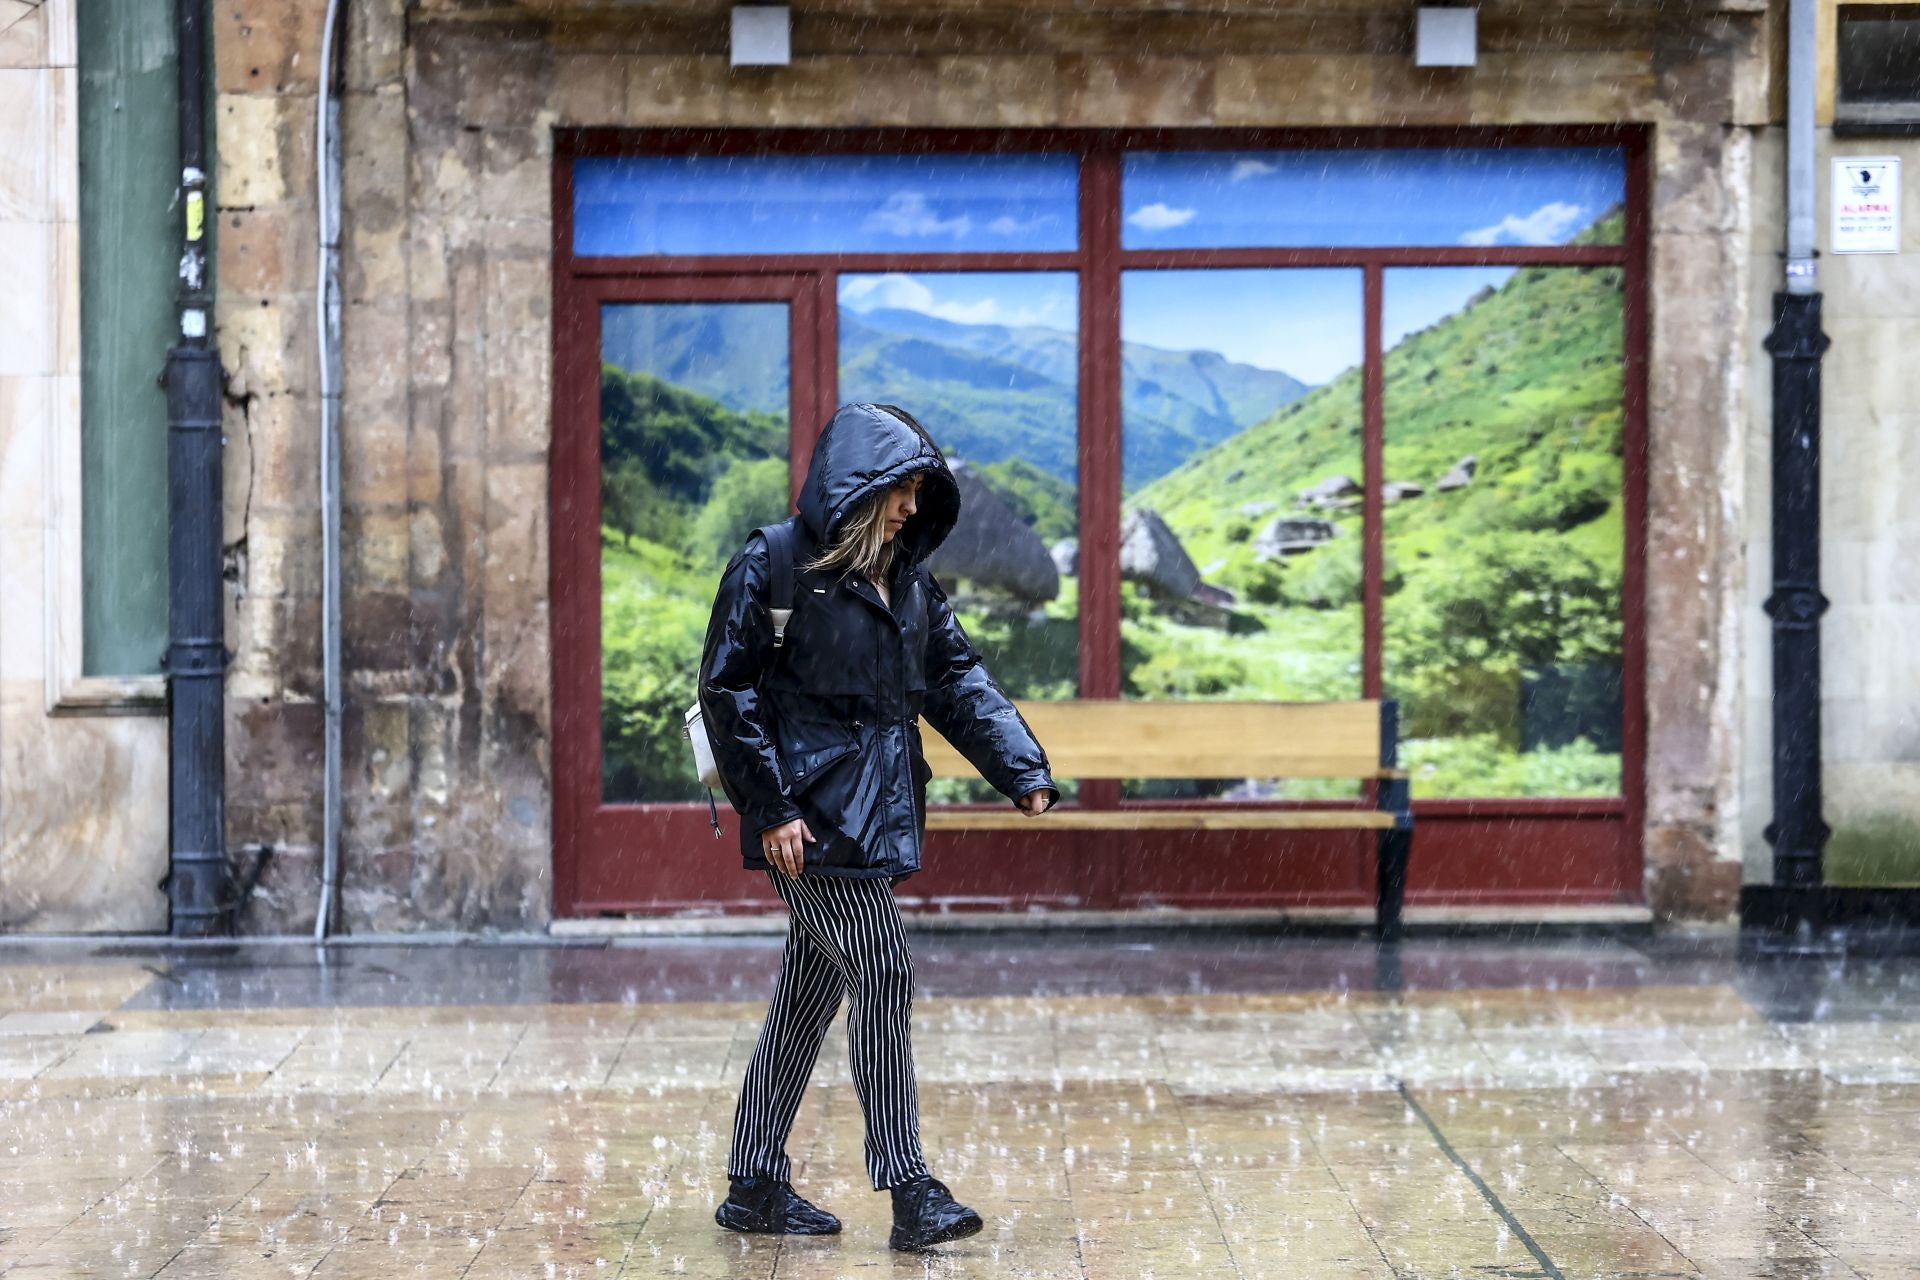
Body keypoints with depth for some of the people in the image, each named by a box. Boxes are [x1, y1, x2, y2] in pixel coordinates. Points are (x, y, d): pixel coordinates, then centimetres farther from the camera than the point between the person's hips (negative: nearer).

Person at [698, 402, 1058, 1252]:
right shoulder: (773, 569, -9)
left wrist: (1023, 771, -1)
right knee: (882, 976, -11)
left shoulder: (907, 584, 14)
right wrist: (769, 806, -16)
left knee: (811, 990, 11)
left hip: (876, 813, 8)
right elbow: (729, 689, -11)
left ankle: (755, 1187, 19)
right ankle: (911, 1194, -8)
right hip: (813, 813, -8)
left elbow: (959, 680, 12)